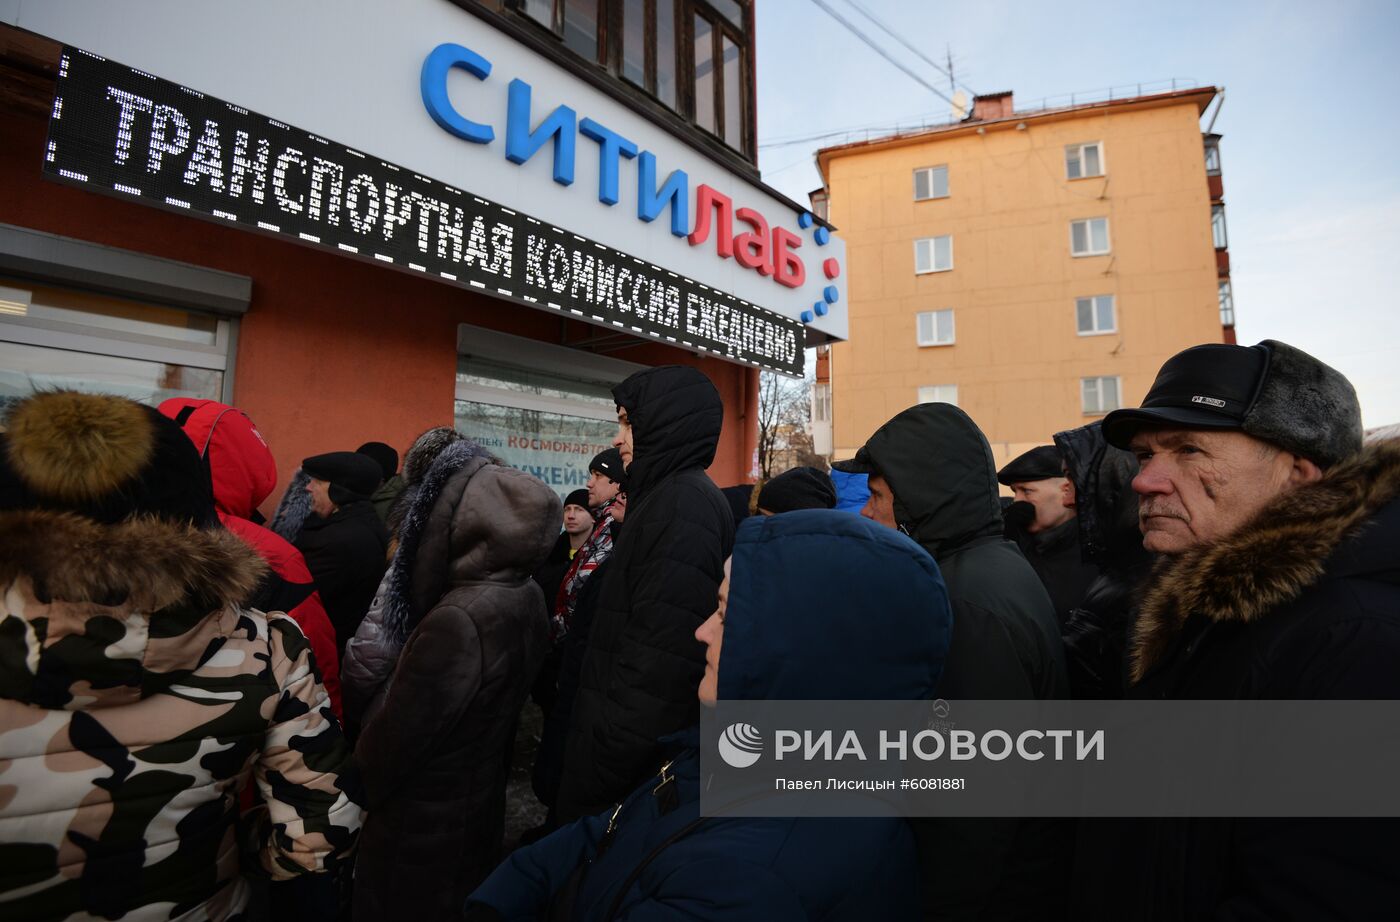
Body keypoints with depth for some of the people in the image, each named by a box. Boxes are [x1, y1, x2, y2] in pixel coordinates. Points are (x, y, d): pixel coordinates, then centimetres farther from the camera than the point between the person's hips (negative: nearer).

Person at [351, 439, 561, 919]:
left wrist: (348, 796, -4)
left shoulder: (457, 622, -35)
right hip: (483, 800, 6)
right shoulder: (530, 598, -11)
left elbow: (393, 737, -23)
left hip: (422, 822, -6)